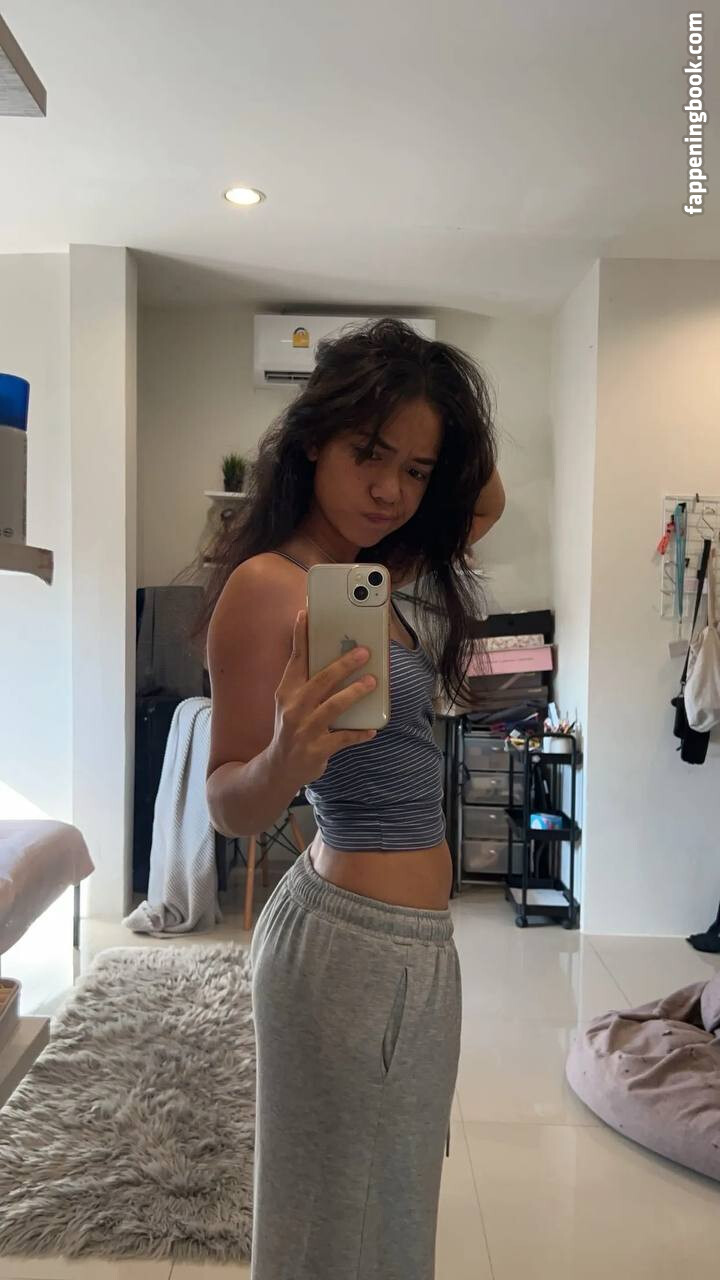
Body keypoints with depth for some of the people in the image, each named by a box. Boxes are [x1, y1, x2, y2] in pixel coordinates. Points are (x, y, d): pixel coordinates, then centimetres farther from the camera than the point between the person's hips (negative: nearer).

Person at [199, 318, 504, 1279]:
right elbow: (228, 804, -17)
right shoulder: (266, 584, -18)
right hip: (363, 941, -8)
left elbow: (490, 501, 19)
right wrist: (283, 761, -37)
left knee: (386, 1199, 26)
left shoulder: (385, 570, 6)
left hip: (405, 937, 9)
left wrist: (448, 429, 4)